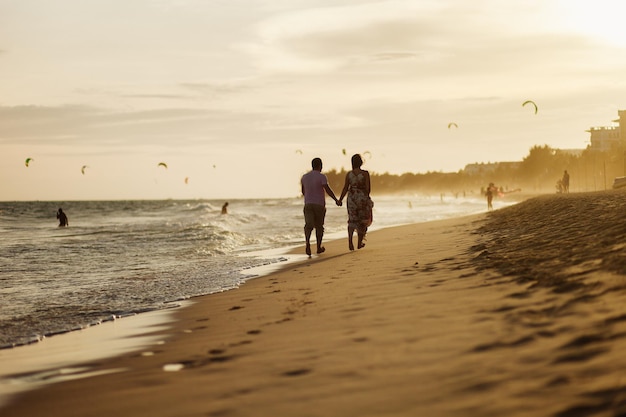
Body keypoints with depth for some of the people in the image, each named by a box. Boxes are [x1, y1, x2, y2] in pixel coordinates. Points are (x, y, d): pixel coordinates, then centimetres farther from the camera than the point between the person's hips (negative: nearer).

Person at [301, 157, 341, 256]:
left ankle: (307, 242, -34)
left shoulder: (304, 177, 7)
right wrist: (336, 200, -14)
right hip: (319, 205, -3)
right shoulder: (322, 177, -9)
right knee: (319, 226, 13)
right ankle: (319, 247, 22)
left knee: (308, 225, -7)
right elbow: (328, 189, -19)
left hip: (308, 204, 3)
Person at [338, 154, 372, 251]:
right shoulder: (365, 173, -10)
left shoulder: (349, 174, -2)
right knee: (363, 221, 13)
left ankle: (350, 240, -12)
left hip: (352, 198, 2)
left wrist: (340, 199, 9)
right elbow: (368, 188, -11)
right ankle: (359, 243, 21)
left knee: (352, 220, 11)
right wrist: (366, 197, 6)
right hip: (363, 198, -2)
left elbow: (345, 189, 0)